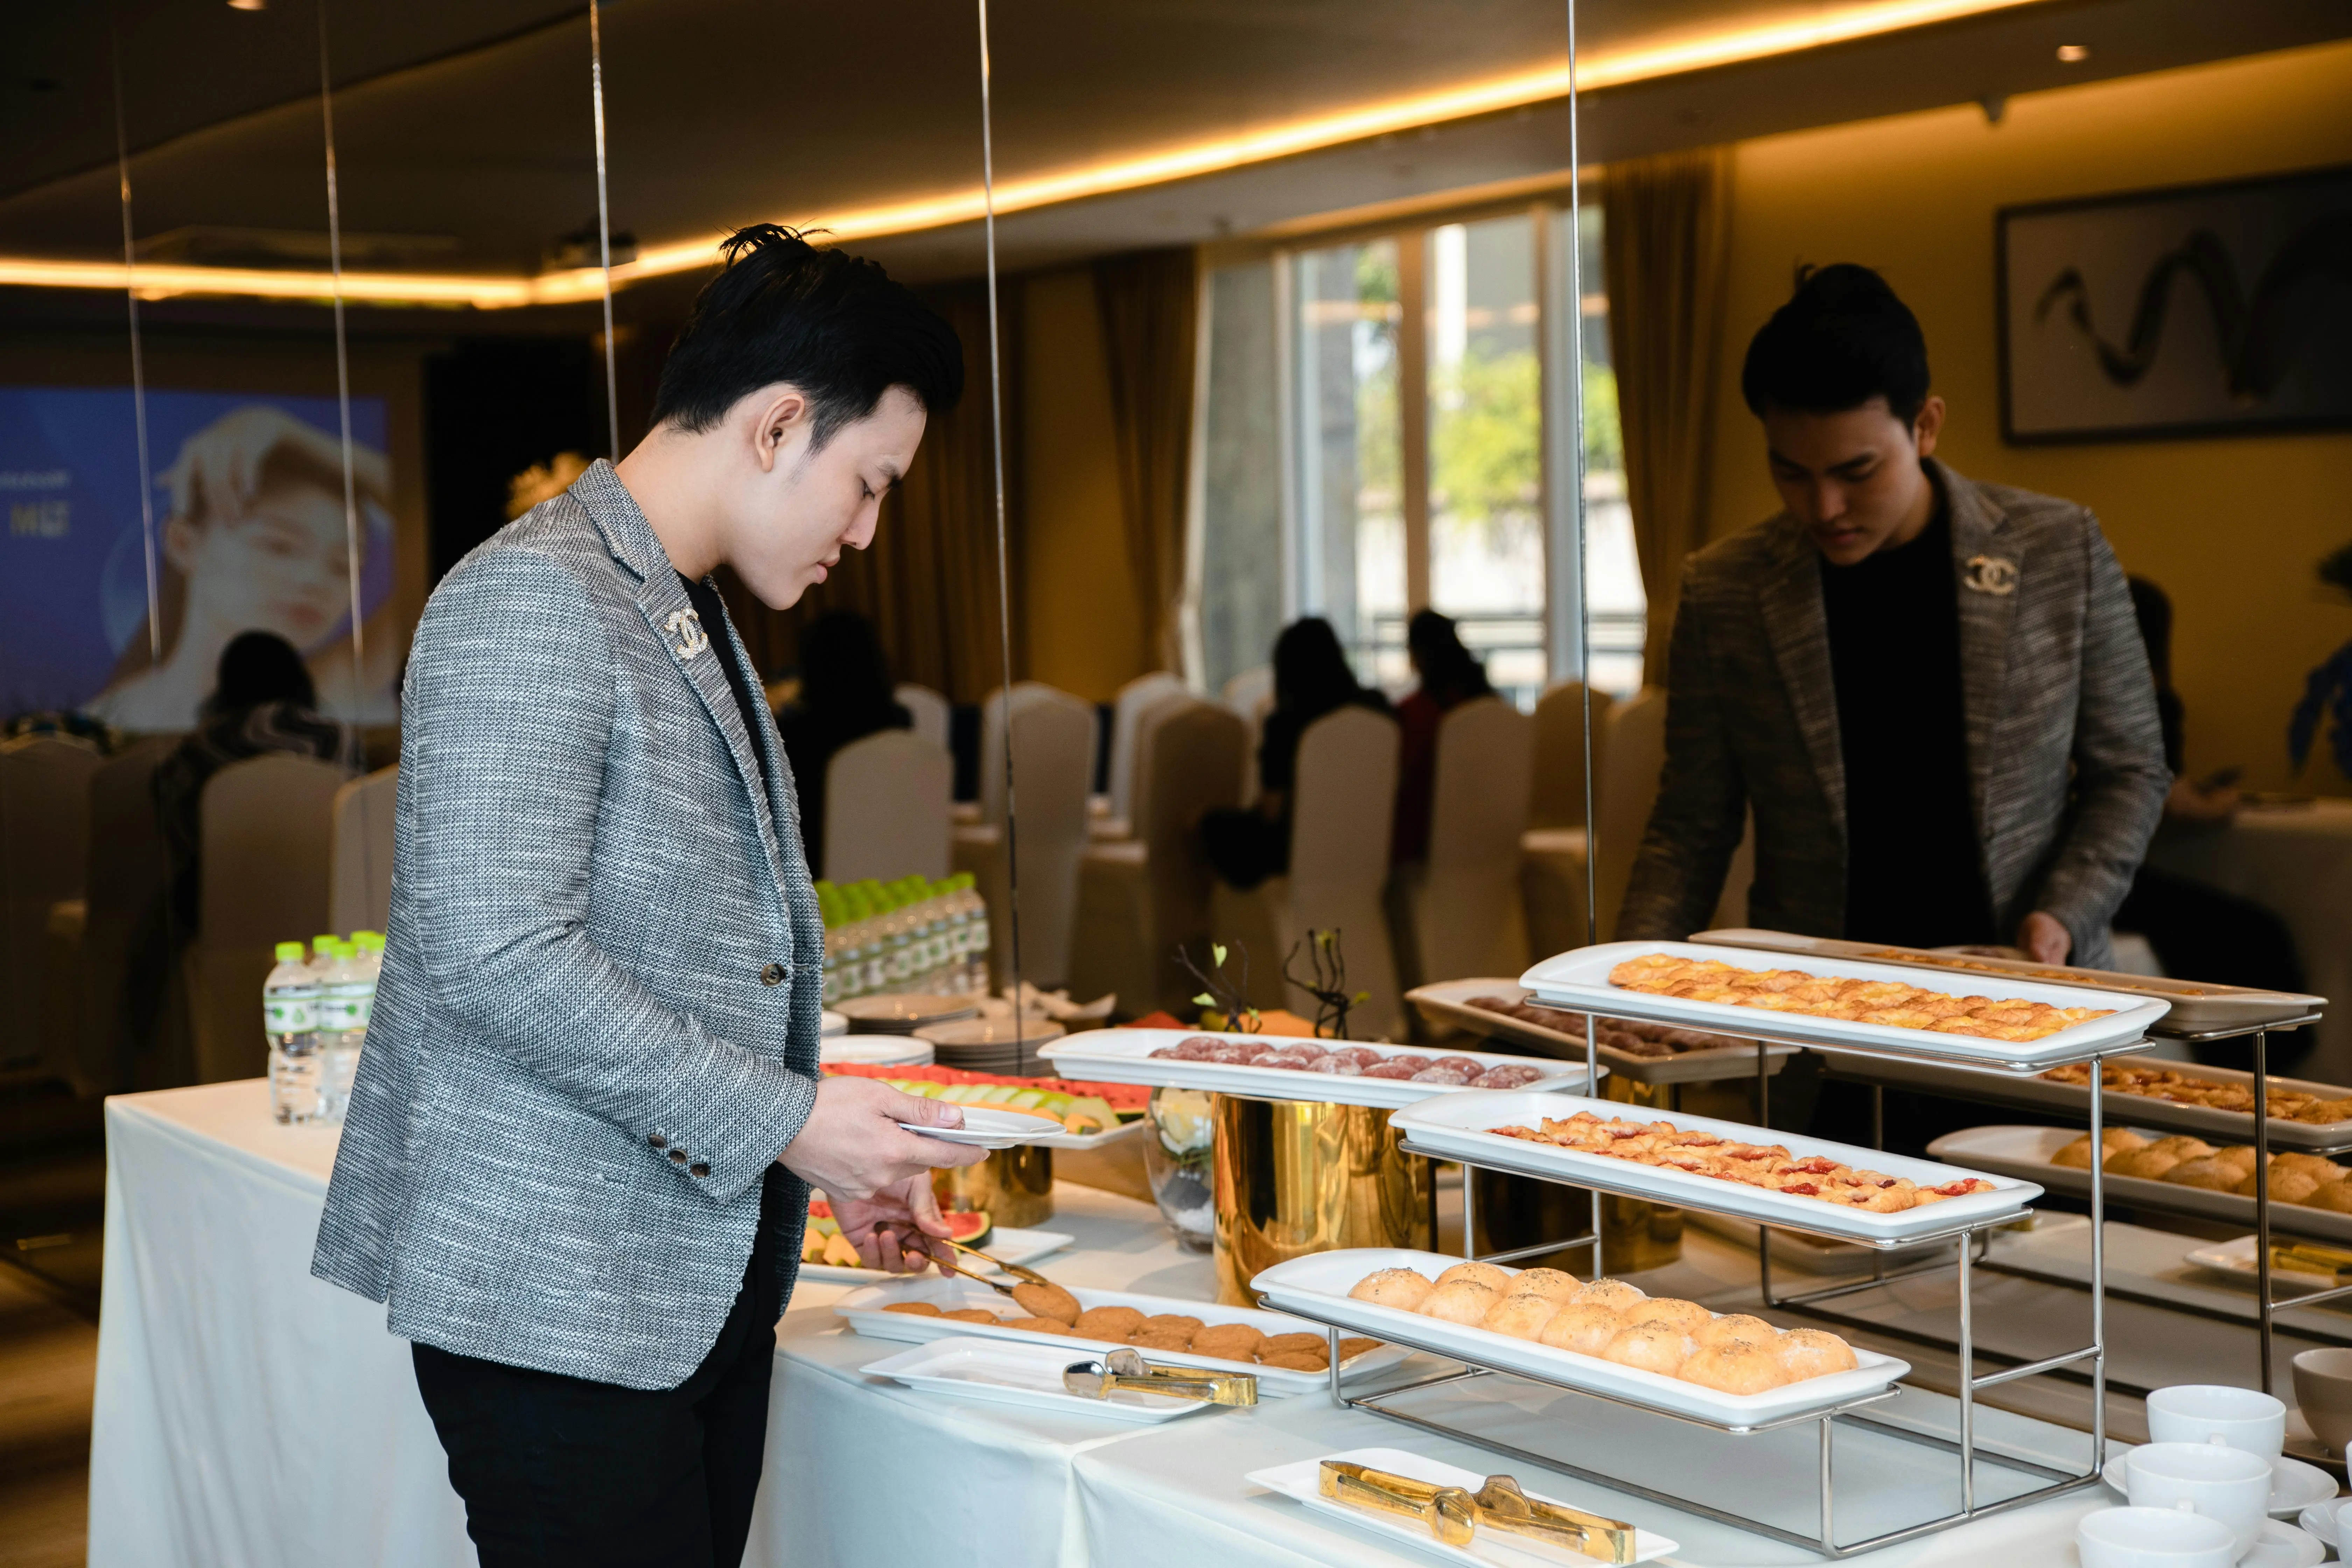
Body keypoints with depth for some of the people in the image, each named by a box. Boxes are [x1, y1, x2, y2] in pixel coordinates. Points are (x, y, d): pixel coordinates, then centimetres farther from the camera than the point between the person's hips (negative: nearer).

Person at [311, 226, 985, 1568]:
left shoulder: (696, 623, 18)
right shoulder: (534, 600, -14)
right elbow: (495, 955, -22)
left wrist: (833, 1153, 14)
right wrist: (781, 1121, -18)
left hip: (711, 1280, 9)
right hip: (556, 1298, -9)